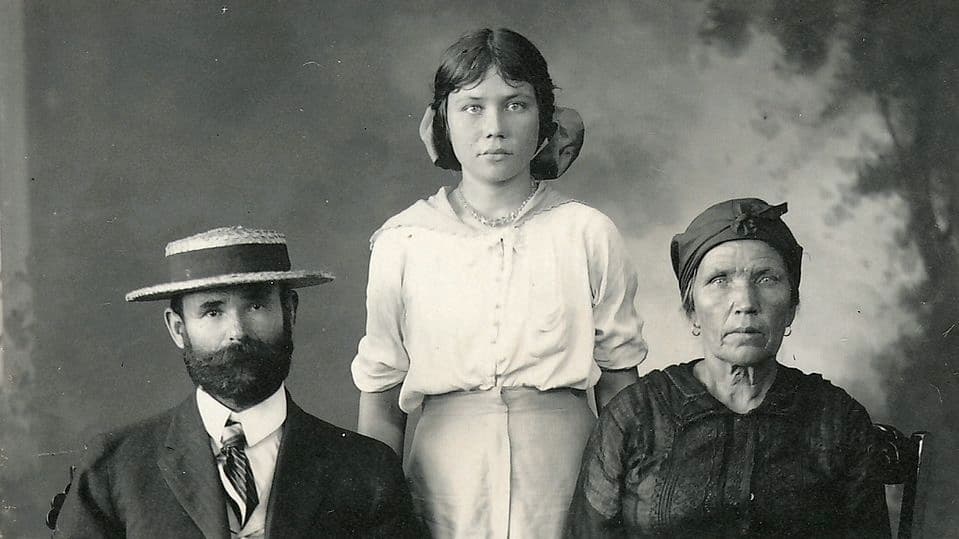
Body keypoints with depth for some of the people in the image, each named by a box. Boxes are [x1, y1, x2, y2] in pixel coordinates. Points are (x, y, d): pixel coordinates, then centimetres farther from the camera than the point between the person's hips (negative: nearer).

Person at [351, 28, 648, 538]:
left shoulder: (588, 234, -1)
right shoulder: (402, 242, 0)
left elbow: (618, 383, 4)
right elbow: (379, 401, 5)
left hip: (564, 489, 0)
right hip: (444, 493, 1)